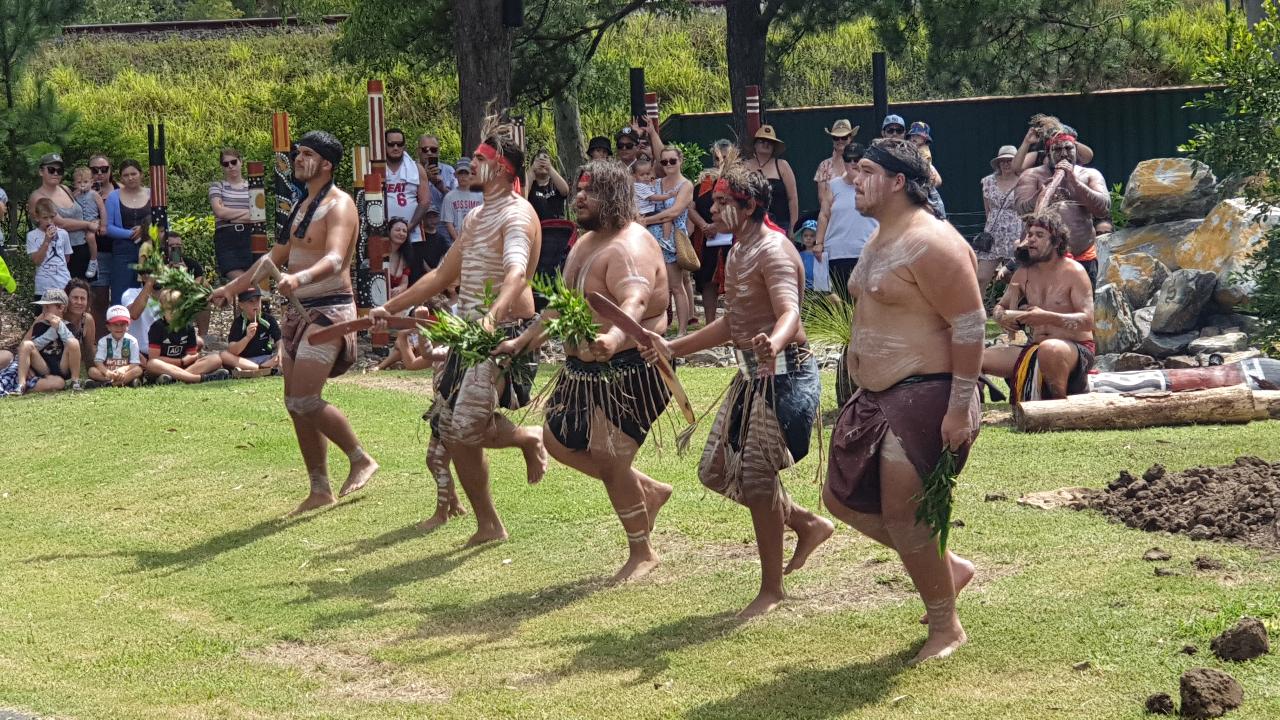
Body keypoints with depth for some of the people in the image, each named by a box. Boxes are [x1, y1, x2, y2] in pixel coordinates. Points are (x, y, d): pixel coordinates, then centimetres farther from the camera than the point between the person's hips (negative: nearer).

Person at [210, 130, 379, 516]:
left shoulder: (338, 206, -12)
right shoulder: (302, 206, 17)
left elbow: (335, 259, -30)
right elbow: (277, 256, 28)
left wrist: (300, 278, -48)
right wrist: (233, 287, 29)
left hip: (328, 310, -9)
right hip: (299, 311, 9)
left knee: (304, 400, -18)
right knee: (296, 404, 7)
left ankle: (361, 459, -1)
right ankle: (319, 489, 14)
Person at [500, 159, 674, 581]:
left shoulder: (629, 247, -21)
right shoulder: (587, 242, 12)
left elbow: (634, 302, -40)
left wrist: (614, 338, -60)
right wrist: (525, 340, 22)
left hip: (628, 369, -10)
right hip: (585, 370, 10)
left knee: (608, 461, -7)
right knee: (558, 440, 14)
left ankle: (641, 554, 12)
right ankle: (647, 491, 28)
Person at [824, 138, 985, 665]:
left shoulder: (929, 244, -19)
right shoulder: (880, 240, 13)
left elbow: (970, 324, -21)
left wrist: (961, 407, -23)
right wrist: (859, 378, 23)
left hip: (924, 396, -11)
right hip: (878, 395, 11)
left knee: (901, 512, -6)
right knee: (842, 497, 13)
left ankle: (946, 627, 12)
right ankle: (947, 568, 26)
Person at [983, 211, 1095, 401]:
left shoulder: (1073, 272, -9)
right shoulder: (1023, 273, 9)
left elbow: (1088, 321, -17)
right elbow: (999, 308, 17)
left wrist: (1047, 317, -32)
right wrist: (1002, 317, -10)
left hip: (1077, 349, -6)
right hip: (1035, 349, 6)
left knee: (1049, 350, -43)